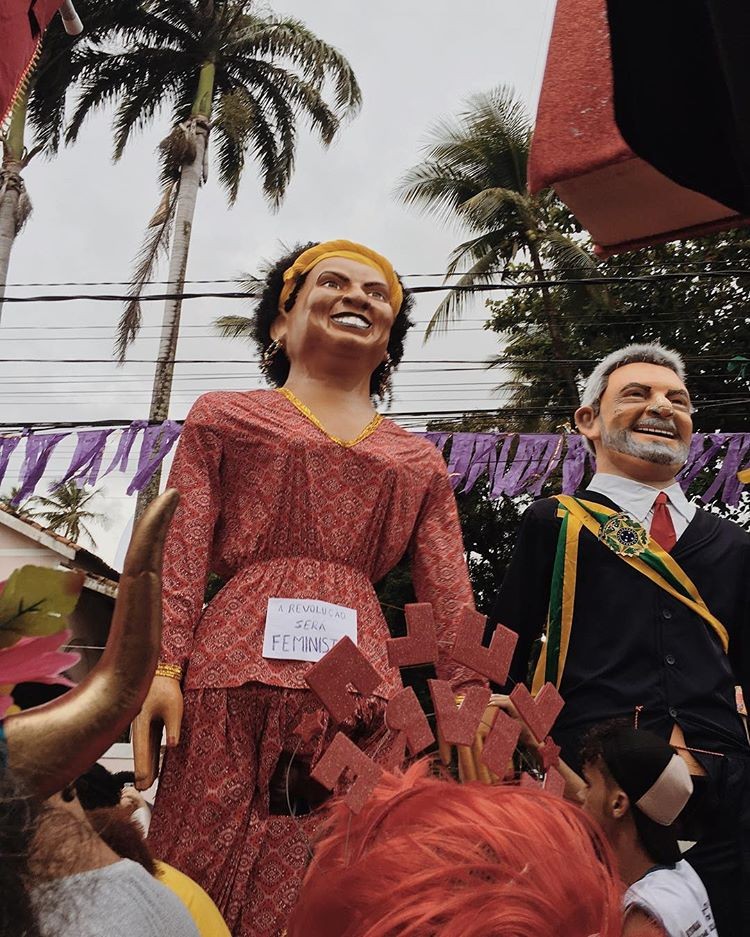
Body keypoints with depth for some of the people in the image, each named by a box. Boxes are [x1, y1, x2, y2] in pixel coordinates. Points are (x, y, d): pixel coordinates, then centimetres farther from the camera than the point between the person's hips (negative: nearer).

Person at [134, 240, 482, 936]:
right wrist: (160, 664, -10)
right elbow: (181, 553, 3)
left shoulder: (419, 462, 19)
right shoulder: (224, 416, 13)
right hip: (235, 675, -2)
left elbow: (449, 595, 11)